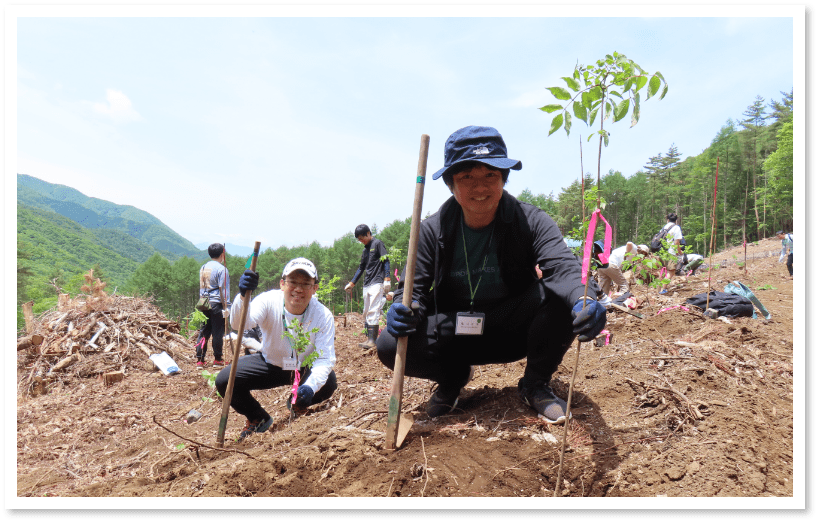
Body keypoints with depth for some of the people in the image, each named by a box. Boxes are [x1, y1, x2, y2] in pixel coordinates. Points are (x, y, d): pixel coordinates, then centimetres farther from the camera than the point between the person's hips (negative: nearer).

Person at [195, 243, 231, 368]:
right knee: (218, 332, 2)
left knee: (204, 331, 10)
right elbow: (223, 289, -13)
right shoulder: (221, 269, -10)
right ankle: (217, 359, 10)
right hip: (216, 304, -7)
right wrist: (226, 307, -12)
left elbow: (201, 287, 18)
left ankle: (200, 360, 9)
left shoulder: (203, 267, 13)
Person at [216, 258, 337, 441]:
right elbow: (239, 323, -41)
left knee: (328, 383, -31)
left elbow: (325, 359, -29)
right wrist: (243, 296, -63)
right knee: (224, 380, -18)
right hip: (269, 363, 1)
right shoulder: (269, 301, -24)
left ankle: (298, 405, 7)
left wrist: (310, 386, -49)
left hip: (305, 369, -1)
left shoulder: (323, 315, -25)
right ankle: (258, 418, 12)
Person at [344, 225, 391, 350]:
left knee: (373, 311, -14)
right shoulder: (365, 250, 22)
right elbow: (361, 268, 28)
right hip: (367, 284, 9)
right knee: (367, 312, 6)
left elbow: (386, 261, -9)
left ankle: (372, 340, -17)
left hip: (377, 283, -9)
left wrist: (387, 279, -18)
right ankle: (369, 338, 9)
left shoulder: (377, 243, -1)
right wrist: (352, 283, 27)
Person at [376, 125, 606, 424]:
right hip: (455, 334, 1)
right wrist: (404, 309, -32)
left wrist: (585, 301, -53)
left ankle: (535, 383, -3)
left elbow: (562, 266, -29)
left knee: (560, 294, -31)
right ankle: (454, 374, 10)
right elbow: (414, 287, -6)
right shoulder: (433, 231, -8)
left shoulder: (531, 221, -13)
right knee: (390, 346, -25)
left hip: (514, 331, -1)